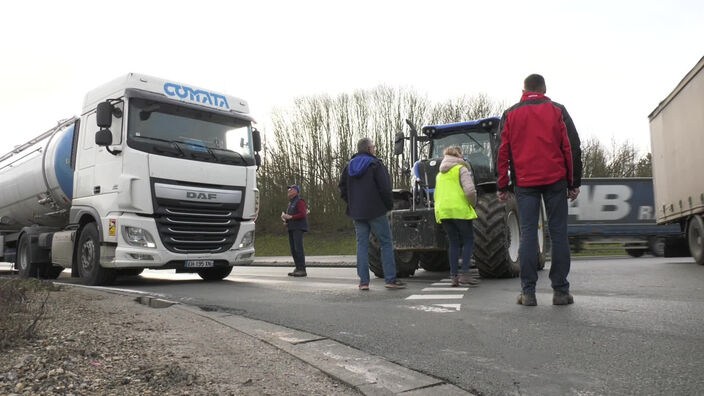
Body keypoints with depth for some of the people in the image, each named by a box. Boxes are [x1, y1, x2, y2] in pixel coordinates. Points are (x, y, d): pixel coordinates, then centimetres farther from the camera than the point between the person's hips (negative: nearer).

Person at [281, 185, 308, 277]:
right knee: (293, 249, 4)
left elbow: (303, 214, -16)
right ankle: (298, 269, 8)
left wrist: (290, 217, -18)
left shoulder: (299, 201, -5)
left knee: (298, 248, -15)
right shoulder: (290, 203, 23)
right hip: (291, 228, 9)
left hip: (298, 228, -9)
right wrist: (285, 217, 7)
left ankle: (302, 270, -16)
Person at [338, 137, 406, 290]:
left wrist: (352, 203, 15)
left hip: (357, 213, 6)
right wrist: (389, 205, 0)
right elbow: (384, 187, -13)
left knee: (362, 244, 7)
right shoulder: (375, 164, -8)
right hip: (376, 211, -6)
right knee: (386, 243, 1)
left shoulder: (349, 166, 12)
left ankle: (363, 281, 5)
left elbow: (342, 187, 13)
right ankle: (390, 279, 0)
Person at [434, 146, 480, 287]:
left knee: (454, 243, 10)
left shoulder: (440, 174, 21)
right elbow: (470, 191, -12)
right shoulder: (461, 169, 0)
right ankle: (465, 274, -6)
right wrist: (473, 204, 3)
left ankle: (454, 276, 6)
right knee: (468, 241, 4)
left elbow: (436, 196, 22)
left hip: (443, 211, 6)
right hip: (460, 210, -6)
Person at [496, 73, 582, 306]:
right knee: (558, 233, 3)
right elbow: (572, 148, 4)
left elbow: (503, 152, 7)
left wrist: (502, 187, 9)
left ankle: (528, 292, -1)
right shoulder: (558, 111, 8)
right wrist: (574, 183, 7)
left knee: (528, 233, 0)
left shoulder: (510, 115, 10)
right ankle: (561, 291, 4)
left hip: (524, 182, 1)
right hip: (555, 181, 0)